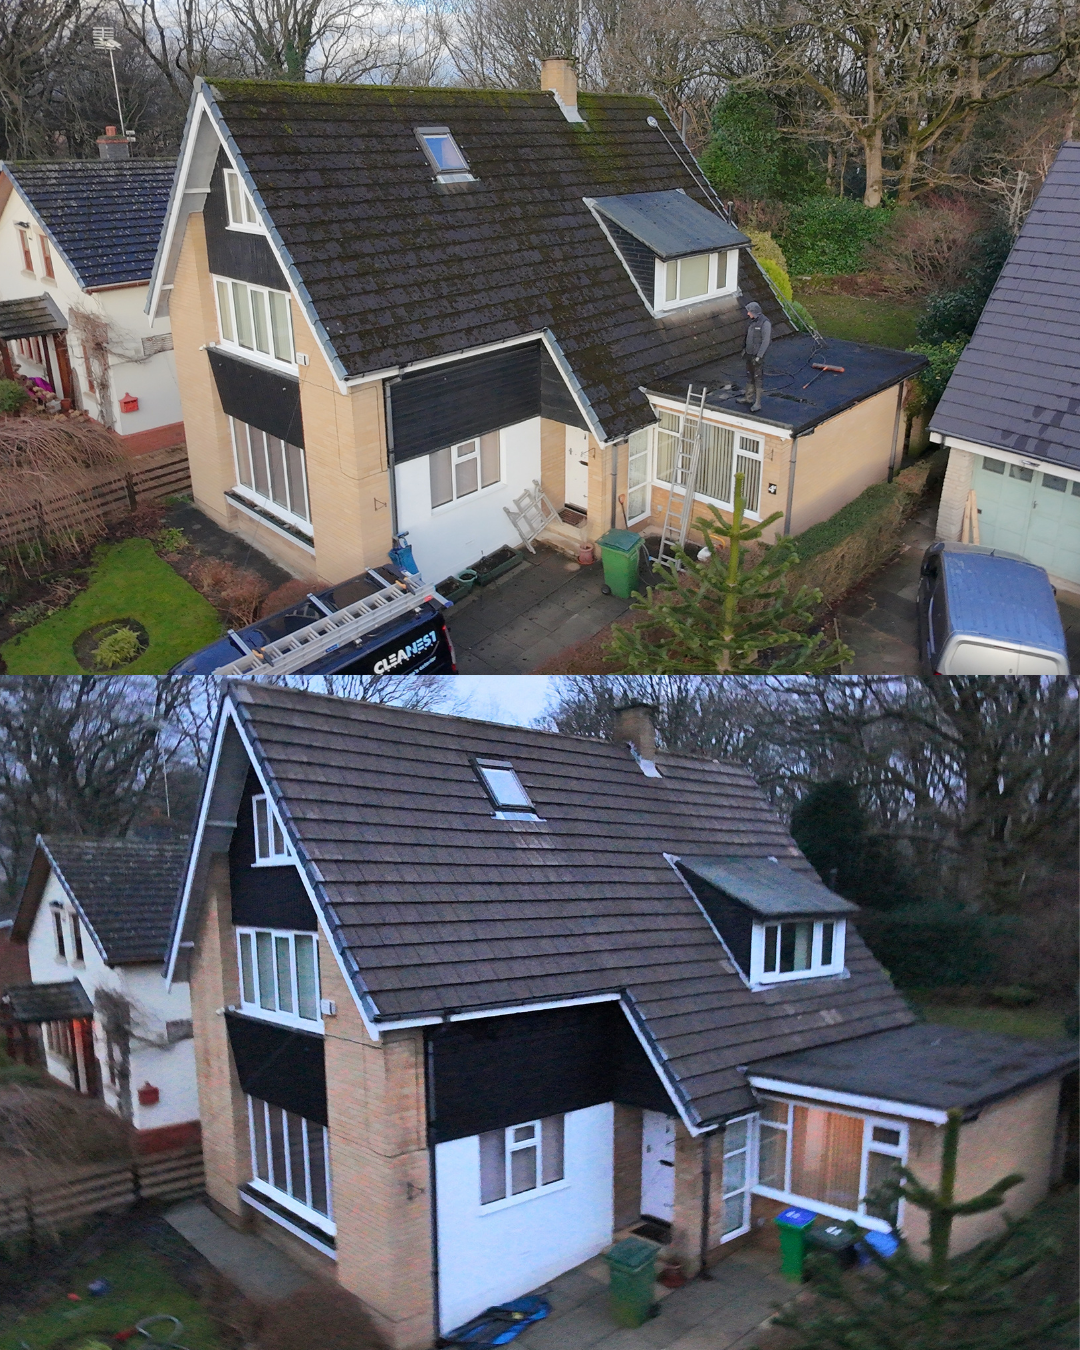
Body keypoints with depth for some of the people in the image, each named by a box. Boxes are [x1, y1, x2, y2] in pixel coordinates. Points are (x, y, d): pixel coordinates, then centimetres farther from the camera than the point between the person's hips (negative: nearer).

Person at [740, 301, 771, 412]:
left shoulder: (765, 323, -20)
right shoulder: (753, 321, 6)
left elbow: (766, 341, -21)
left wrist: (759, 357, -22)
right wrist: (744, 348, 18)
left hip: (758, 355, -9)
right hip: (750, 353, 9)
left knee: (757, 378, -5)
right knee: (749, 376, 19)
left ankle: (758, 403, 0)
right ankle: (749, 397, 34)